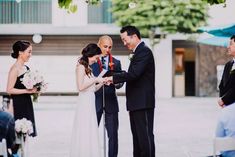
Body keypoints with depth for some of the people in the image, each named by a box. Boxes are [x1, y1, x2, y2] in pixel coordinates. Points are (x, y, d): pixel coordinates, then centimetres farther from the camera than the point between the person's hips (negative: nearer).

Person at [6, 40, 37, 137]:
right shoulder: (15, 69, -13)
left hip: (27, 104, 8)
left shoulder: (26, 68, 12)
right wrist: (27, 91, -20)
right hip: (18, 106, -8)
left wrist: (34, 90, 7)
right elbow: (9, 90, -18)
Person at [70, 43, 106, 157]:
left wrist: (101, 83, 5)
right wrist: (95, 80, -12)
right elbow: (80, 87, -17)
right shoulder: (81, 67, -7)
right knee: (84, 134, -7)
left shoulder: (88, 68, 17)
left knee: (90, 134, 6)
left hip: (90, 103, 9)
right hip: (84, 103, -9)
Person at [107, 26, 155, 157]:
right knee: (137, 136, 12)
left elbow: (134, 74, -23)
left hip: (143, 102, -10)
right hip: (136, 103, 10)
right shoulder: (139, 51, 18)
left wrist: (113, 78, -15)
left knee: (145, 136, -8)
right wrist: (115, 79, 6)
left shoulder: (144, 51, -13)